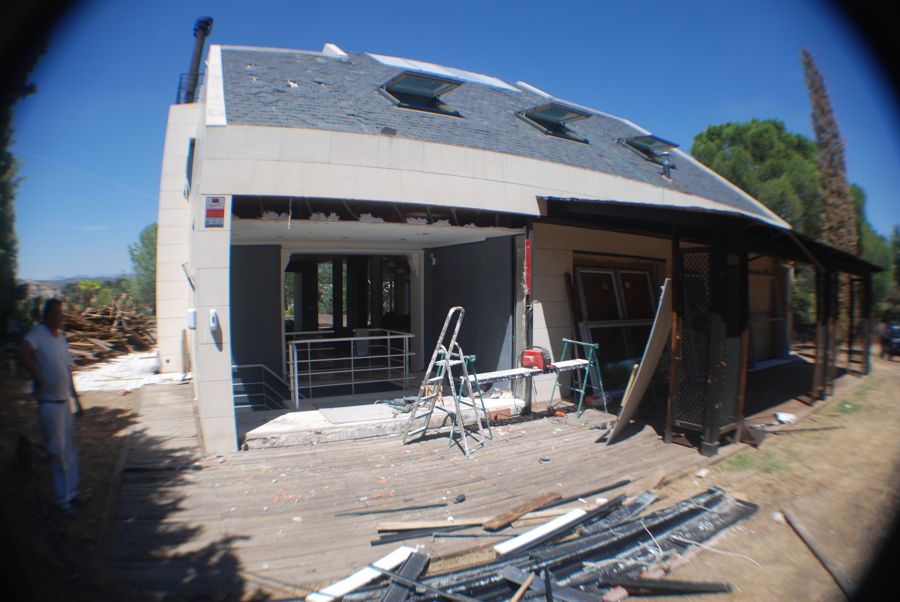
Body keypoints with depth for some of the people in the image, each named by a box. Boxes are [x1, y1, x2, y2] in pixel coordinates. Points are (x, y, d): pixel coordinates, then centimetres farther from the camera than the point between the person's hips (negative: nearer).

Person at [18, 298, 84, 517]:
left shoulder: (61, 337, 11)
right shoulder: (38, 334, -12)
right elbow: (23, 351, -36)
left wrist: (77, 400, 15)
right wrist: (38, 377, -26)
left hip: (65, 402, 7)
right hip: (49, 403, -7)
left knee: (70, 451, 15)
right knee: (58, 453, 1)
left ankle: (71, 492, 28)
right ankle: (62, 500, 14)